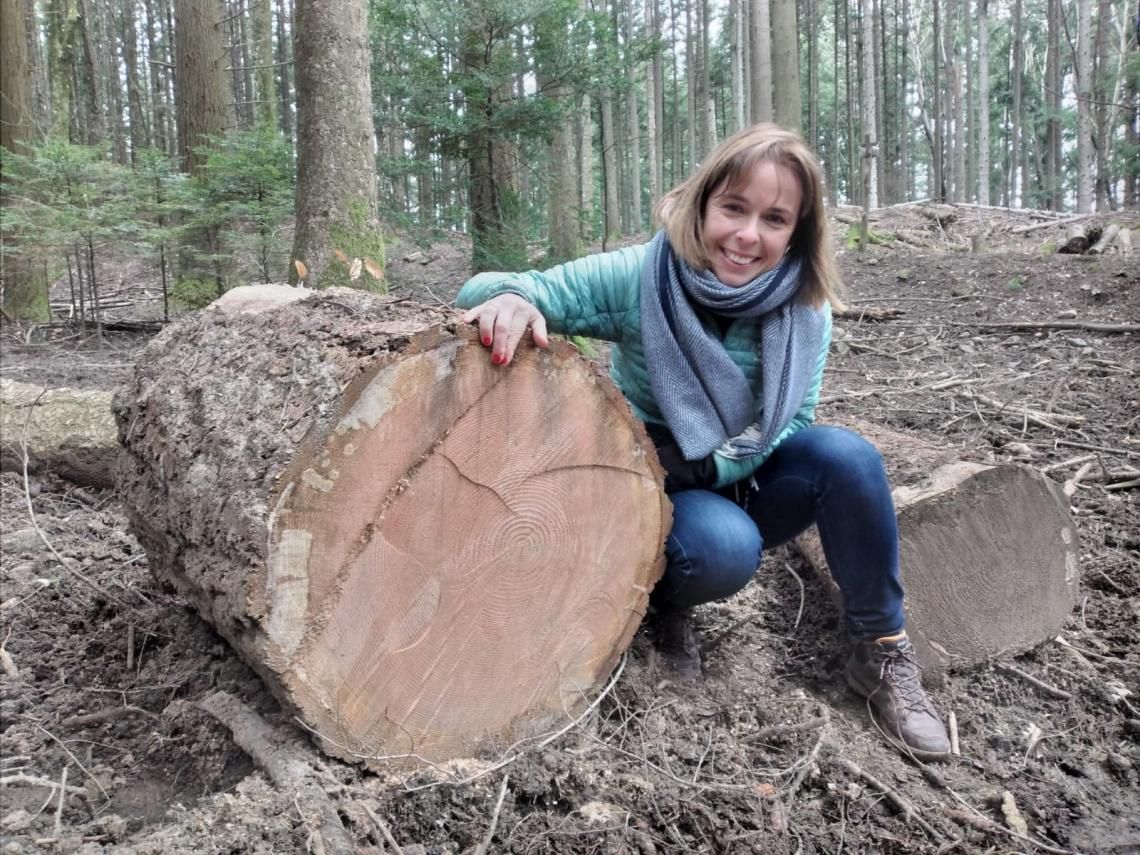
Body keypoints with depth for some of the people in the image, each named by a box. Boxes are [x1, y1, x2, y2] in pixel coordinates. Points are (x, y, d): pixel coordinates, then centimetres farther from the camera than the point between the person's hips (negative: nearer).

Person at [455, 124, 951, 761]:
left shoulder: (805, 308, -11)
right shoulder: (636, 278, -19)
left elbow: (794, 427, -9)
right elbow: (493, 294, -20)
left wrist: (707, 464, -26)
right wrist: (509, 296, -45)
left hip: (746, 485, 3)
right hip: (654, 496, -3)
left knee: (845, 456, -26)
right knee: (726, 549, -36)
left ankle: (884, 652, -7)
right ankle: (665, 601, 2)